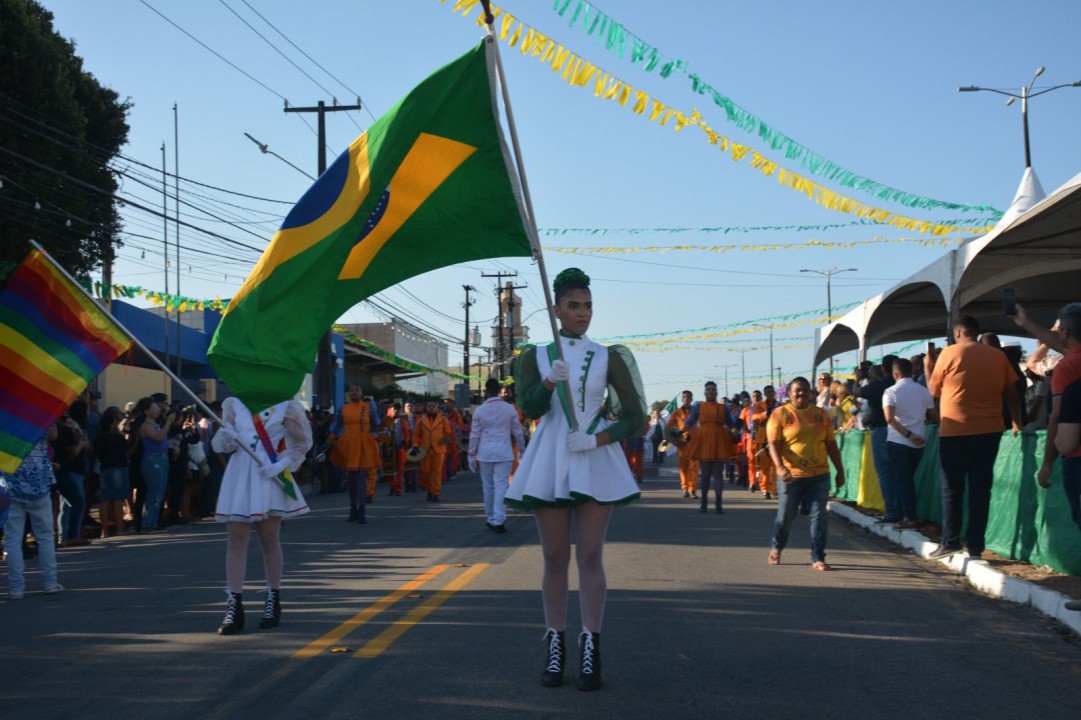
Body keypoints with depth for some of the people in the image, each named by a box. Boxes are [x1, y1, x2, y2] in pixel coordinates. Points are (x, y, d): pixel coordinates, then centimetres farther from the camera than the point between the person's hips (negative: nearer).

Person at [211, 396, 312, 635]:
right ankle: (234, 606, -3)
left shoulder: (286, 406, -1)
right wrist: (226, 438, -12)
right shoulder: (233, 405, 7)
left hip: (269, 478, -2)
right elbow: (221, 443, 11)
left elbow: (301, 443, 3)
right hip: (238, 477, 2)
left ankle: (273, 602, 18)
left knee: (269, 540, 5)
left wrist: (281, 465, -11)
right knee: (235, 541, -3)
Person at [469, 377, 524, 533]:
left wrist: (472, 455, 7)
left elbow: (474, 434, 0)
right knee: (501, 486, -4)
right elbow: (517, 432, 6)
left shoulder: (480, 410, -1)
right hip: (504, 453, 0)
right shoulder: (509, 409, 0)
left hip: (485, 453, 1)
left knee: (488, 487, 12)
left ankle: (492, 520, 20)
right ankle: (499, 521, -14)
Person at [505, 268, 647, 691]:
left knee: (590, 556, -4)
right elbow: (529, 407, -9)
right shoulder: (535, 357, 7)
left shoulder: (608, 359, 6)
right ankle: (555, 648, 8)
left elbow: (636, 418, 2)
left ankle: (590, 651, -4)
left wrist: (595, 440, -13)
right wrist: (550, 381, -30)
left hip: (595, 463, -1)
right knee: (554, 558, 3)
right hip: (549, 465, 1)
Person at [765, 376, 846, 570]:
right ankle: (776, 548, 32)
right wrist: (780, 467, -24)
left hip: (819, 475, 3)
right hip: (791, 475, -3)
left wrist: (840, 471, 10)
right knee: (785, 516, 7)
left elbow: (831, 445, 13)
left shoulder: (821, 414, 9)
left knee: (818, 517, 0)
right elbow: (773, 444, -9)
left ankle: (817, 558, 6)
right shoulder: (780, 414, -2)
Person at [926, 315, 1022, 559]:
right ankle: (976, 545, 6)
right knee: (981, 488, 6)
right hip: (990, 431, 3)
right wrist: (1017, 422, 18)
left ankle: (950, 541, 3)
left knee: (952, 488, 6)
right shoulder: (998, 356, 4)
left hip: (956, 431, -3)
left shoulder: (949, 353, -4)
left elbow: (934, 390, 5)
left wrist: (928, 366, 21)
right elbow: (1012, 393, 7)